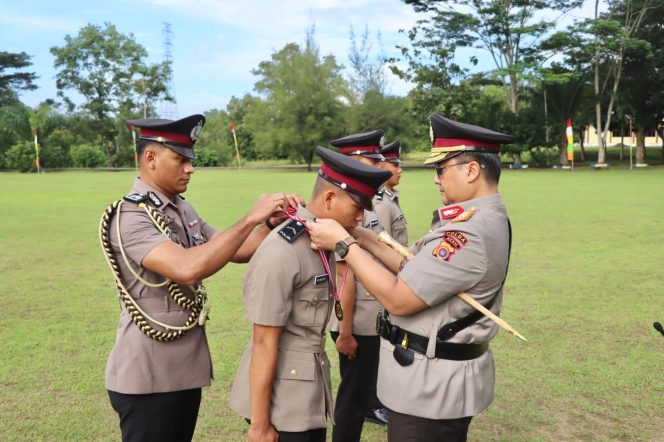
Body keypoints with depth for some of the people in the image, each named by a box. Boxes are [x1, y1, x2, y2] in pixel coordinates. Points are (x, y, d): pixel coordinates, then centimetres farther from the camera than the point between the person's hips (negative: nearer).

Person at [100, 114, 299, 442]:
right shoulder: (129, 216, -19)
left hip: (185, 366, 8)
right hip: (149, 374, -8)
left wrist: (272, 223, -10)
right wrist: (251, 218, -30)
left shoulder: (183, 210, 6)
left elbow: (237, 252, 8)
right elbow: (187, 268, -34)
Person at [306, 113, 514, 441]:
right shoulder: (484, 217, 6)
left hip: (431, 382, -10)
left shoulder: (470, 233, -28)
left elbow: (399, 300, -26)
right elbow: (416, 267, 9)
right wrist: (363, 237, 2)